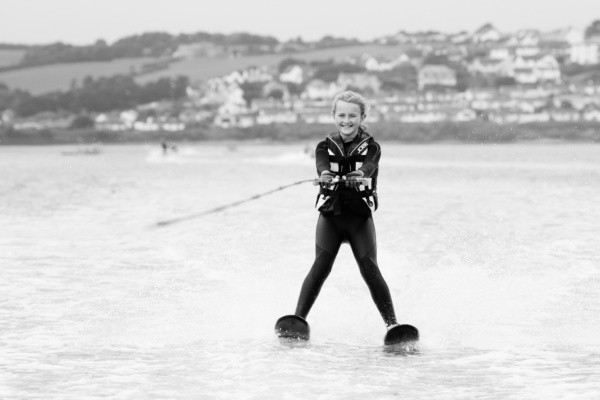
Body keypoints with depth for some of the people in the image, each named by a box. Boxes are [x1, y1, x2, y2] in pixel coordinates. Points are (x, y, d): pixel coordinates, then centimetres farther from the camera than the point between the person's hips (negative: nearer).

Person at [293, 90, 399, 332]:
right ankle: (297, 319, -12)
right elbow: (322, 164, -18)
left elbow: (369, 166, -21)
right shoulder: (326, 146, 5)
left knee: (370, 271, -8)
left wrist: (359, 174, -45)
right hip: (330, 215, 1)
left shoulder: (370, 147, 2)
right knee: (320, 268, -12)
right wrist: (325, 174, -43)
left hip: (360, 217, -1)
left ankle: (392, 323, -5)